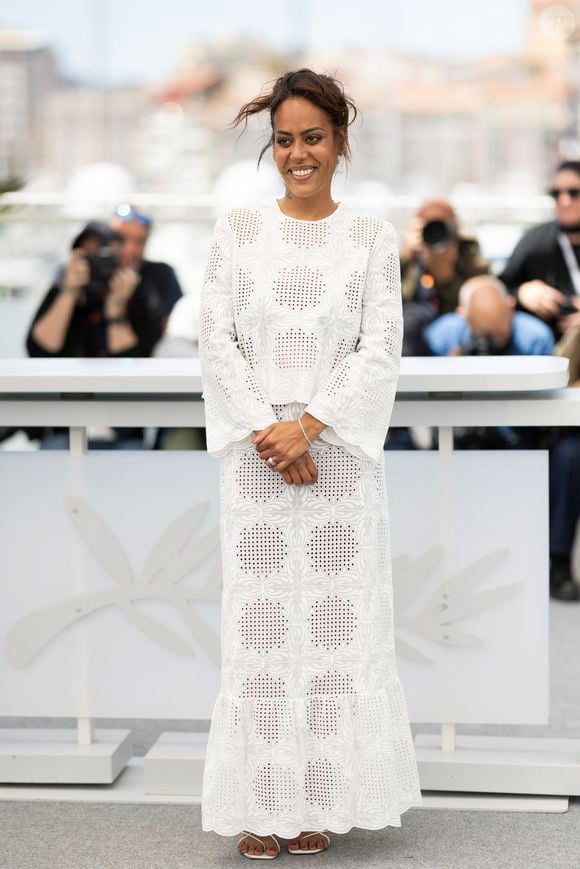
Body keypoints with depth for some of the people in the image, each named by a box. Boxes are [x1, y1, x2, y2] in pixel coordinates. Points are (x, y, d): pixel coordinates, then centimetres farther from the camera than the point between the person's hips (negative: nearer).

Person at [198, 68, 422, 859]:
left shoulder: (373, 238, 6)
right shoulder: (237, 230, 7)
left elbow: (380, 350, -2)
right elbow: (217, 340, 1)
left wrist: (309, 427, -13)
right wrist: (266, 434, -10)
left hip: (342, 448, 0)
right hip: (255, 449, 0)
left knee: (339, 616, -1)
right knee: (258, 618, -1)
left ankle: (320, 803, 8)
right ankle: (262, 806, 5)